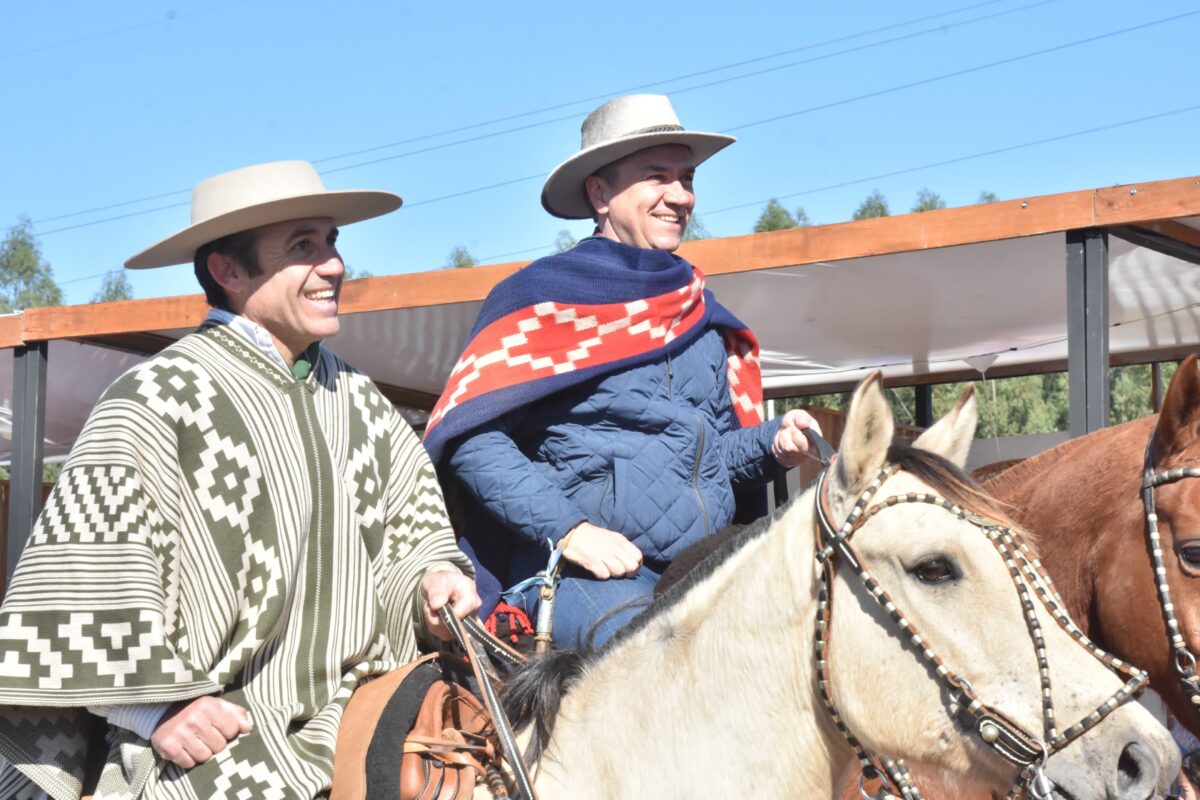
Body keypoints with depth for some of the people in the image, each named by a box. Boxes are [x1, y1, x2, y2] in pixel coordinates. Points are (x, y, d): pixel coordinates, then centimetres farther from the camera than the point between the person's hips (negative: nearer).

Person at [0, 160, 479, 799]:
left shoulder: (362, 404, 14)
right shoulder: (155, 400, -5)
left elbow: (408, 532, 22)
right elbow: (80, 577, -8)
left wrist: (431, 580, 0)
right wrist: (157, 708, -13)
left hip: (352, 716, 5)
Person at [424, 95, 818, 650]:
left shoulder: (702, 314, 22)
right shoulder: (541, 297, 3)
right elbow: (470, 438, -7)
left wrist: (772, 443, 6)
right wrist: (566, 528, -17)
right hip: (584, 572, -6)